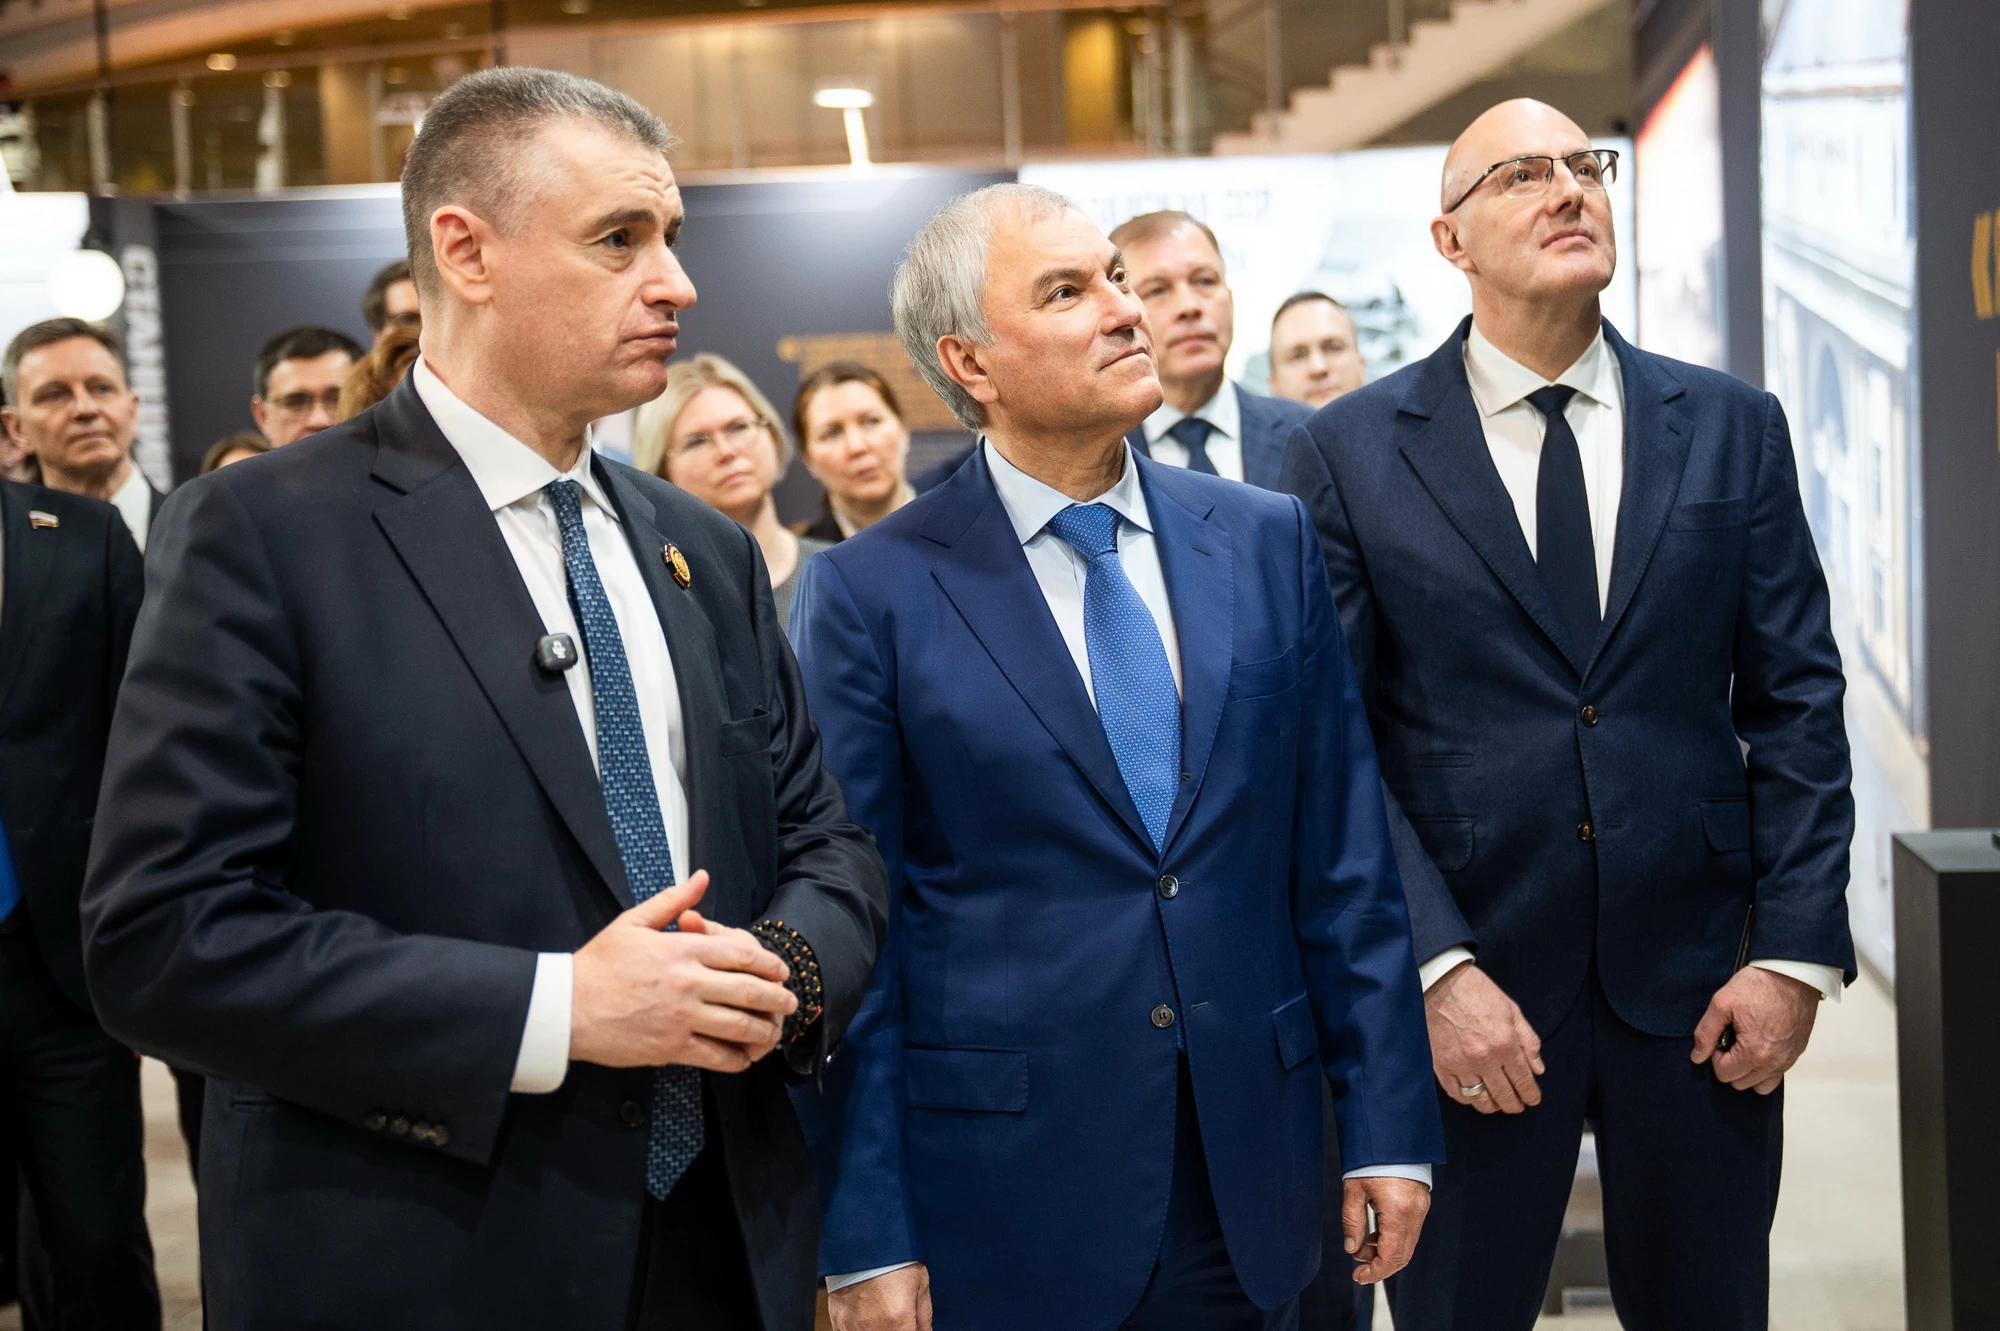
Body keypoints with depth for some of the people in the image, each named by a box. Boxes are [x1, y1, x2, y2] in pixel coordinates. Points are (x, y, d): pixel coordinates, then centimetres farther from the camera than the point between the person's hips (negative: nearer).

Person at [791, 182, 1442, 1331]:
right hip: (1004, 1195, -3)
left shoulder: (1270, 541, 4)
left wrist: (1389, 1127, 3)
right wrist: (867, 1238, -7)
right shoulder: (872, 595, -6)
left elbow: (1342, 854, 5)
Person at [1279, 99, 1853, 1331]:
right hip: (1462, 995, -2)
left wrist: (1797, 951, -3)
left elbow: (1795, 701, 4)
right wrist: (1434, 968, -13)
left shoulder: (1734, 428, 5)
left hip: (1697, 987, 2)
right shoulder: (1350, 452, -3)